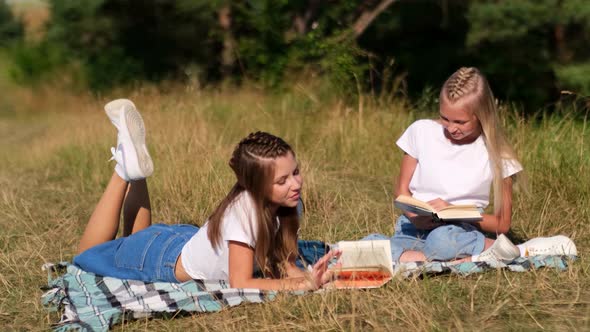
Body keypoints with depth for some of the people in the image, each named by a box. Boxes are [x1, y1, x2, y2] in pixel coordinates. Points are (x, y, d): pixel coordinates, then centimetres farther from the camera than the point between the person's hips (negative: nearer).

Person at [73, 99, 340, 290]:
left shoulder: (287, 204, -18)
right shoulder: (244, 207, -39)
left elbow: (286, 264, -13)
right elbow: (240, 283, -38)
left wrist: (309, 275, -35)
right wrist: (305, 284, -46)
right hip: (165, 261, -6)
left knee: (139, 239, 36)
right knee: (89, 254, 19)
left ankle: (134, 173, 24)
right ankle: (126, 169, 16)